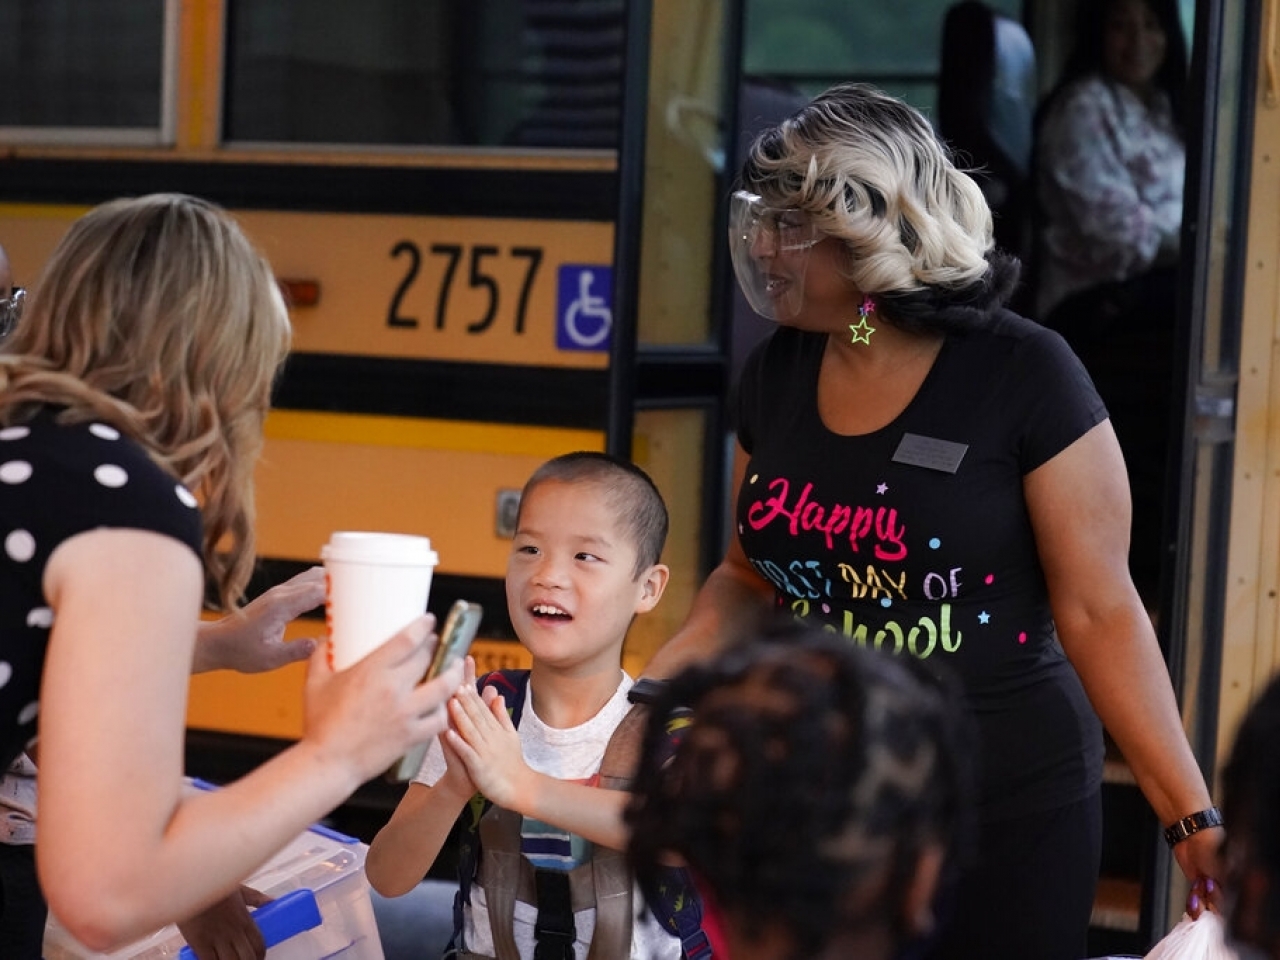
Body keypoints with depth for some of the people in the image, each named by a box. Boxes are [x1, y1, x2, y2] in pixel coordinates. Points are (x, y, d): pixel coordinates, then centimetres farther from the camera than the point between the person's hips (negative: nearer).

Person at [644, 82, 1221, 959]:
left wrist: (1194, 817, -15)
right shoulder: (777, 374, 2)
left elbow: (1099, 612, -11)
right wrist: (657, 675, -3)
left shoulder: (1023, 377, -13)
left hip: (1006, 811, -4)